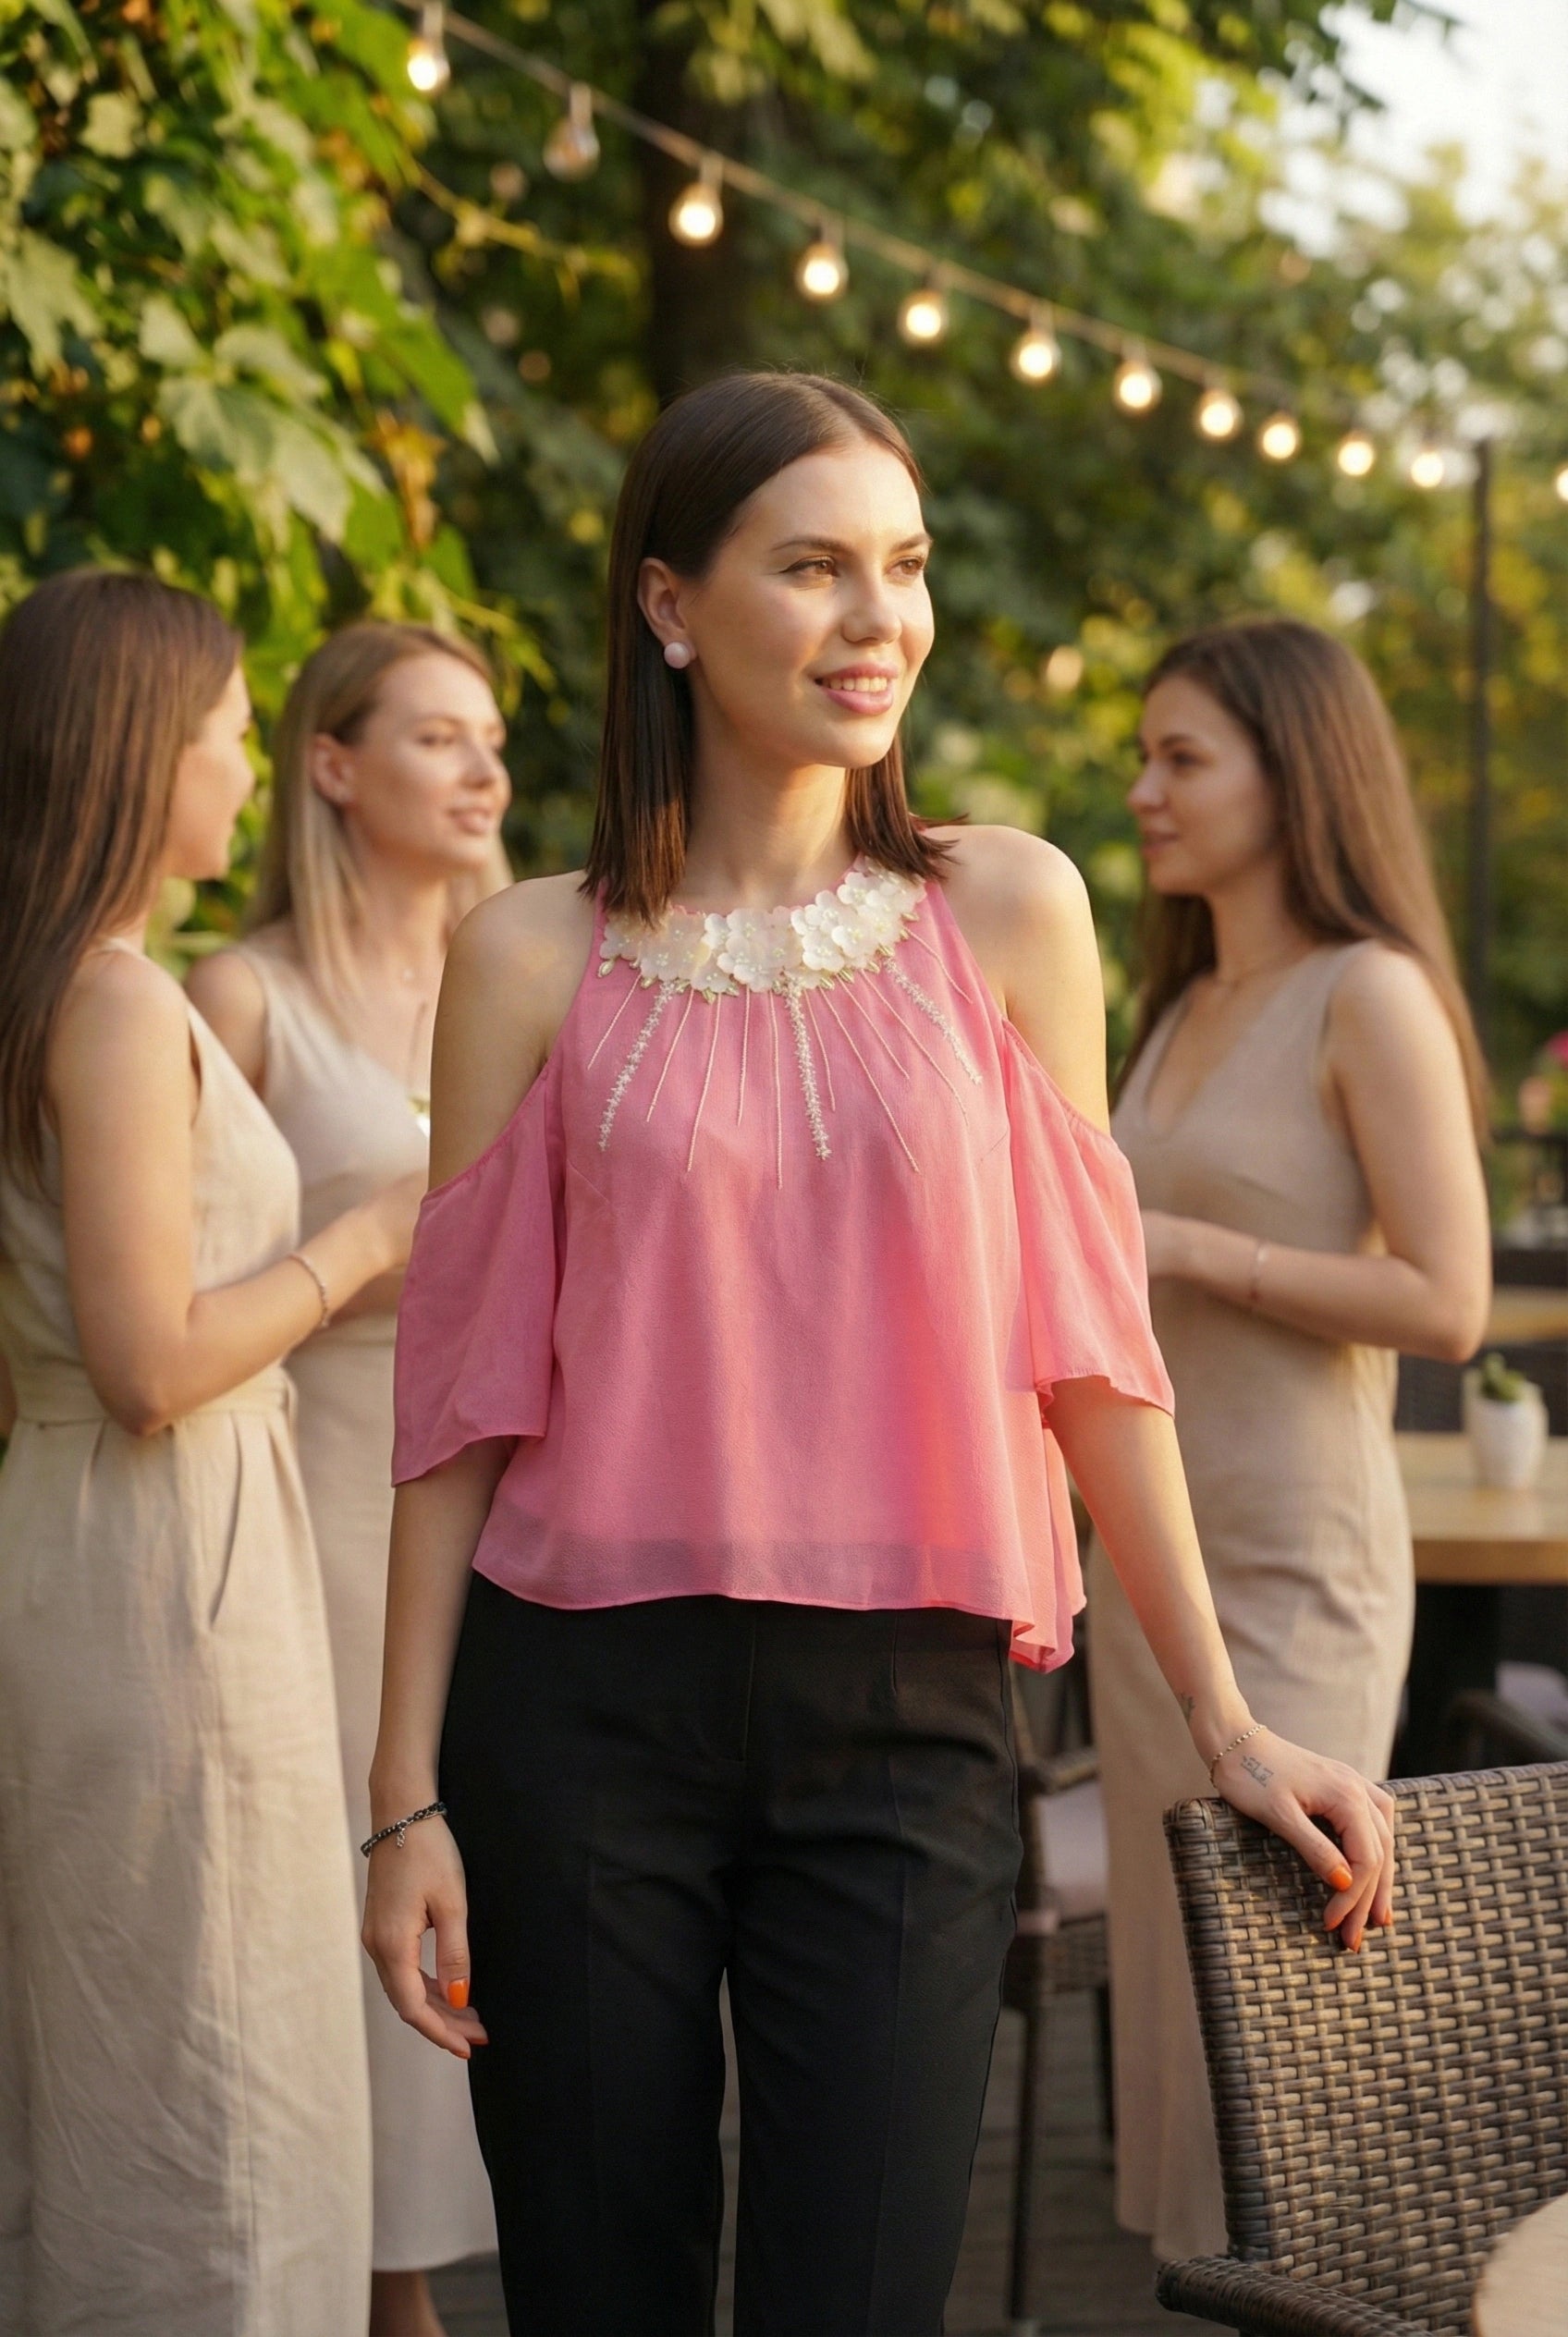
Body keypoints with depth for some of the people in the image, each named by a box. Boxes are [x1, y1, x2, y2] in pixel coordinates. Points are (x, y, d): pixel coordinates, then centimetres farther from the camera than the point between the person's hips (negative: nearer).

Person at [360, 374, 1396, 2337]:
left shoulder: (1005, 911, 4)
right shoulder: (538, 960, 2)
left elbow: (1083, 1336, 6)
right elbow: (465, 1388, 4)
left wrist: (1228, 1729, 5)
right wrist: (407, 1794, 1)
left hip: (907, 1728, 1)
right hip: (583, 1715, 0)